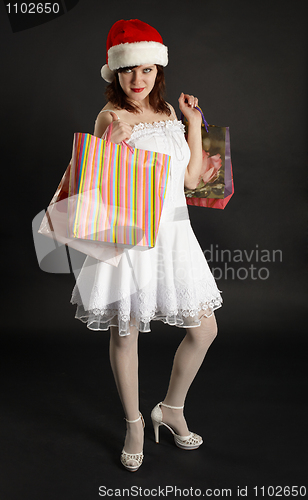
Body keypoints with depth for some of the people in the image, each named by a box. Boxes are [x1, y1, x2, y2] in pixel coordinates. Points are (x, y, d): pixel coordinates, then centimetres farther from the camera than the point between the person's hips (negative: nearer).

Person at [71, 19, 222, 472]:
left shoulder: (167, 111, 14)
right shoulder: (111, 116, -6)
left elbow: (191, 178, 11)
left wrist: (195, 123, 11)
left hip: (172, 233, 6)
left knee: (204, 329, 7)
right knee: (125, 331, 5)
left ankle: (171, 409, 31)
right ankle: (134, 425, 29)